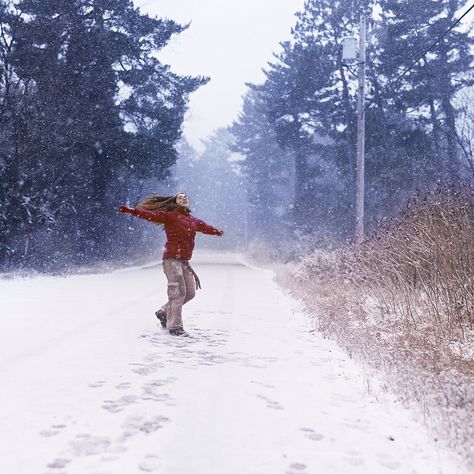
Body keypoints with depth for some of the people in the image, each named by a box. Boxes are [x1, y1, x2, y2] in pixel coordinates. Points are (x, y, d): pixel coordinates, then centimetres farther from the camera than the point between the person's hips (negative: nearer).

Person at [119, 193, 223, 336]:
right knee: (178, 292, -10)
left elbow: (205, 227, 35)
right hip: (172, 258, -7)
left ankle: (164, 312, 25)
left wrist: (218, 232, 51)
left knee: (190, 292, 9)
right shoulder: (169, 216, -2)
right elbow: (151, 215, -12)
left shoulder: (193, 221, 17)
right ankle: (175, 327, 0)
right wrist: (132, 211, -26)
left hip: (184, 261, 7)